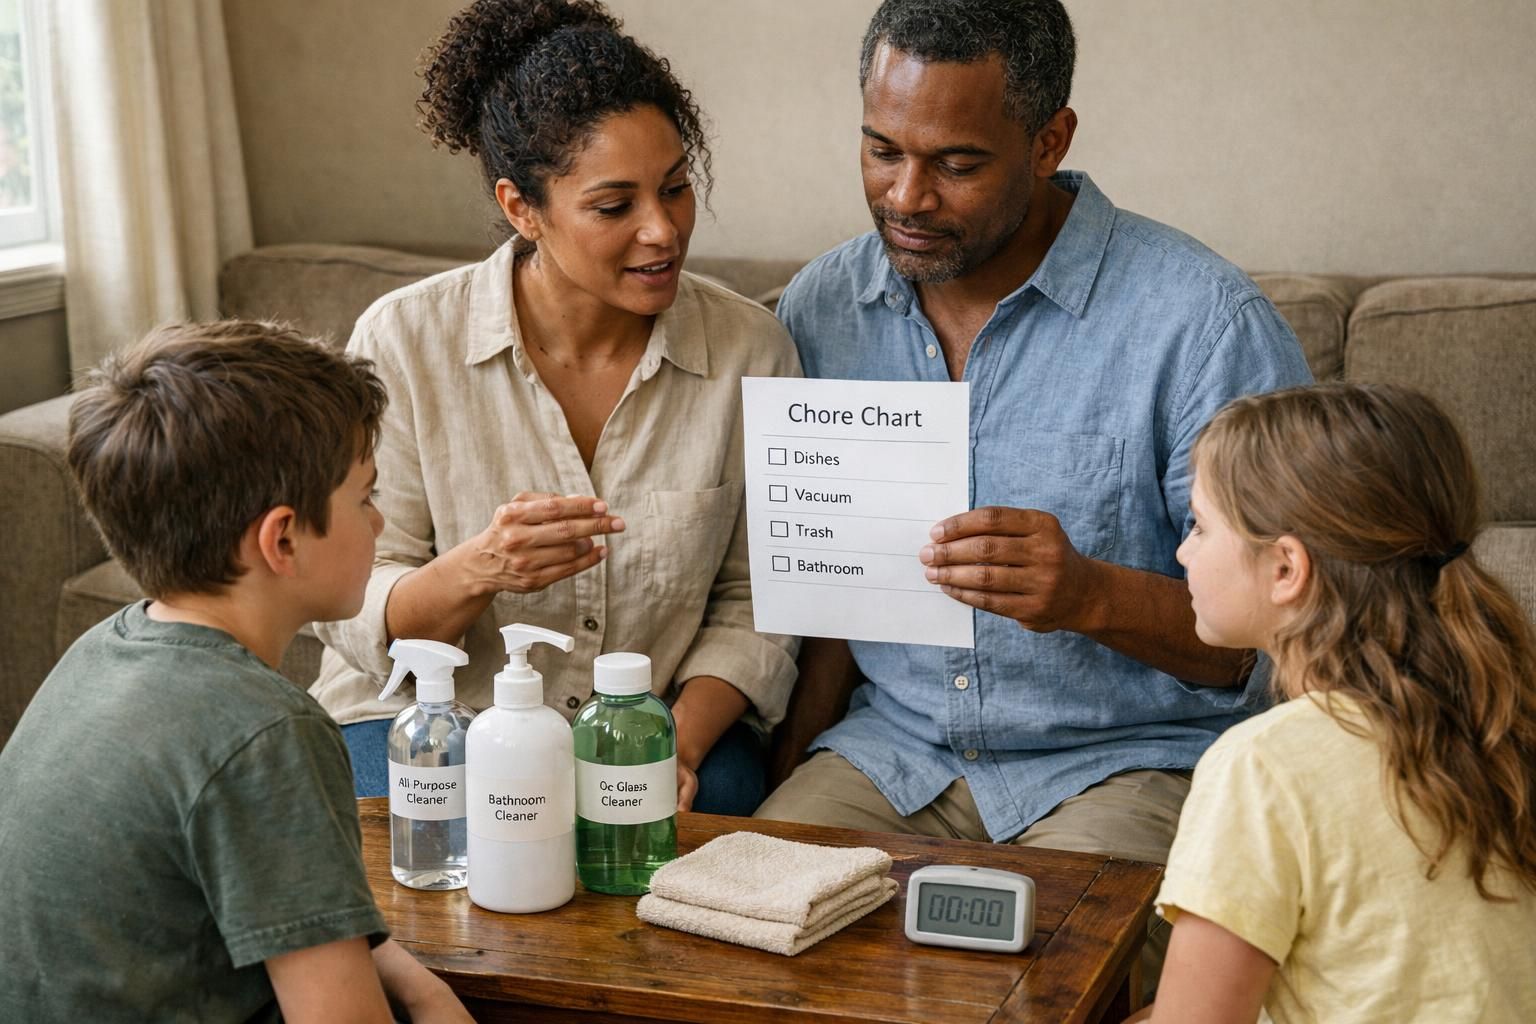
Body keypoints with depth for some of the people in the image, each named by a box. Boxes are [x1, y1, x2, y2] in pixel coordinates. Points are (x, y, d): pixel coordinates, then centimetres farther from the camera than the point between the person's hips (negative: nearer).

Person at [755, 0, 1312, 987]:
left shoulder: (1205, 321, -13)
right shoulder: (818, 311, 3)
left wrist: (1093, 595, -30)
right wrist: (796, 758, -3)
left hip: (1127, 759, -3)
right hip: (890, 747, 4)